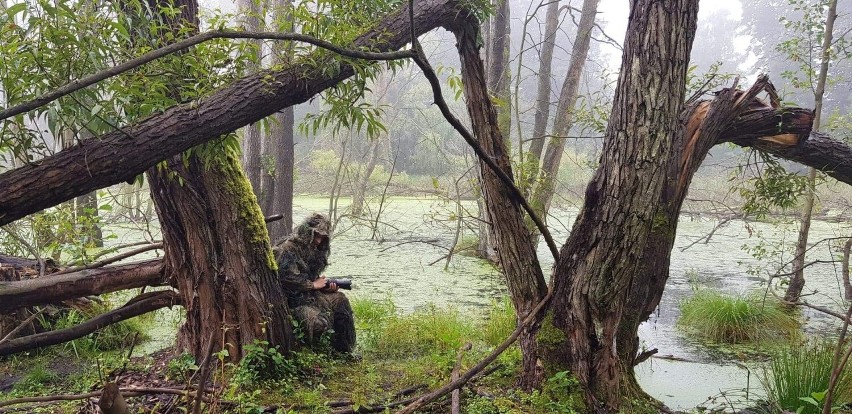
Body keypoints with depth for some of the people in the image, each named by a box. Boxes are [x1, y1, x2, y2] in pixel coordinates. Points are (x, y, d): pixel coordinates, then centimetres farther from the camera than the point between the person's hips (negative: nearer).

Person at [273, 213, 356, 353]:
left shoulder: (312, 251, 15)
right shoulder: (288, 250, -14)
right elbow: (289, 279, -24)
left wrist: (326, 287, 1)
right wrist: (314, 285, -13)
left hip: (310, 295, 10)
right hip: (293, 301, -10)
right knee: (319, 323, -30)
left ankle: (343, 349, 12)